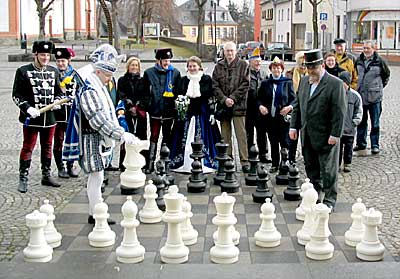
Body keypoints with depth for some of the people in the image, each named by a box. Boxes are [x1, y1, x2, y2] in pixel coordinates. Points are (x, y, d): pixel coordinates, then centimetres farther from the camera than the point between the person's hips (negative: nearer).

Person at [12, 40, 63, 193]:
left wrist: (57, 102, -3)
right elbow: (17, 95, -6)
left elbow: (58, 91, 18)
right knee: (27, 148, -1)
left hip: (50, 117, 5)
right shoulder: (23, 71, -5)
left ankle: (46, 176, 26)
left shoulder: (54, 71, 10)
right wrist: (28, 108, -20)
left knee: (47, 147, 14)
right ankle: (23, 179, 6)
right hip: (31, 118, -5)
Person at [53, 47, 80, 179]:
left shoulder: (75, 75, 7)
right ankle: (61, 168, 12)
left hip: (72, 114, 2)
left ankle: (70, 166, 19)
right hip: (58, 114, -2)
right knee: (58, 142, 3)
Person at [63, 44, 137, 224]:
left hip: (99, 140, 10)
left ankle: (94, 214, 22)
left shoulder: (98, 86, 12)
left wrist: (120, 133, 20)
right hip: (91, 140, -10)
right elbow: (99, 121, -28)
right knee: (96, 177, -6)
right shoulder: (89, 91, -20)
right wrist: (121, 135, -31)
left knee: (96, 177, 14)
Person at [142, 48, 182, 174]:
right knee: (154, 137, 0)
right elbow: (145, 92, 4)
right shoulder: (149, 73, 2)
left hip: (169, 111, 1)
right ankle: (151, 163, 3)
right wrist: (148, 104, -2)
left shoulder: (175, 73, 4)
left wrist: (176, 105, -2)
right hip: (155, 111, -1)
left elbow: (179, 91, 5)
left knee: (167, 137, 11)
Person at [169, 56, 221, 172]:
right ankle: (184, 163, 7)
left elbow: (211, 98, 0)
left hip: (202, 113, -2)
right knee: (186, 140, 1)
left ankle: (205, 163, 5)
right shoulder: (184, 80, 8)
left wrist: (212, 114, -5)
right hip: (186, 113, 2)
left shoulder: (207, 79, 0)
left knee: (203, 139, -2)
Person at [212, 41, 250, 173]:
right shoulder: (219, 66, 11)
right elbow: (215, 85, 6)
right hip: (223, 105, 3)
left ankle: (244, 161, -4)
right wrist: (224, 99, -8)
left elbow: (245, 84, -3)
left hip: (238, 104, -3)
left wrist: (233, 98, -11)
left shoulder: (243, 65, 4)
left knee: (241, 134, -6)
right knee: (225, 135, 7)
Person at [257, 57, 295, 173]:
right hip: (269, 118, 2)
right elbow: (259, 98, 11)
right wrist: (260, 106, -9)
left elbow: (293, 99, 3)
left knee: (285, 142, -3)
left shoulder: (287, 82, 3)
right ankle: (275, 164, 17)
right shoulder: (265, 83, 8)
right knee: (273, 143, 9)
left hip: (283, 118, -2)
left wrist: (290, 107, -16)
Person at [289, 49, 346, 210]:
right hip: (307, 136, 6)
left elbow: (339, 112, -14)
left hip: (325, 137, -6)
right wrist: (294, 126, 10)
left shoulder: (335, 84, -12)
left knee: (328, 170, 3)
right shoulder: (304, 81, 10)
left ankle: (330, 200, 14)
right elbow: (297, 105, 16)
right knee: (311, 168, 15)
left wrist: (335, 134, -17)